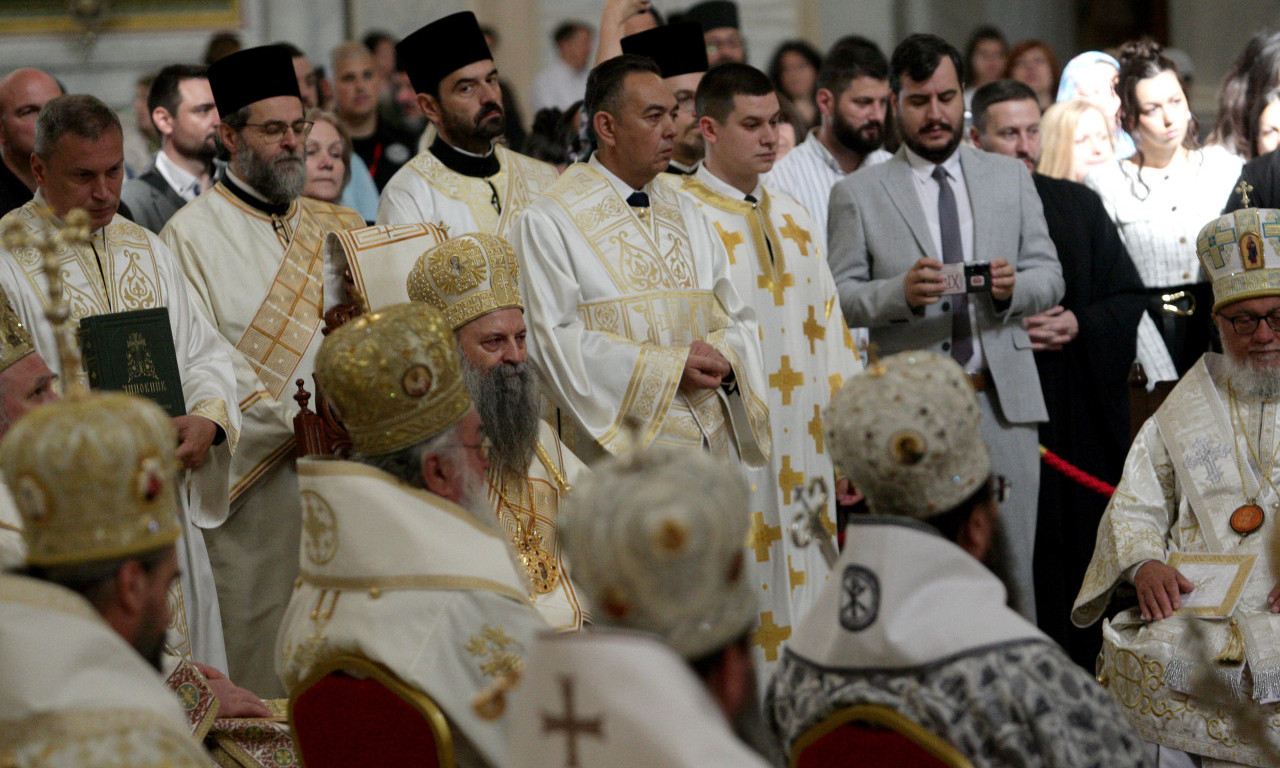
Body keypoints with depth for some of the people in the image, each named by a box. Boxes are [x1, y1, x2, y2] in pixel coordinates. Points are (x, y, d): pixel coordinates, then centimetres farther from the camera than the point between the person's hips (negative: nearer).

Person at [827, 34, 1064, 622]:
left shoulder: (1011, 178, 15)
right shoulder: (857, 194, 6)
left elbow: (1049, 277, 12)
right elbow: (840, 298, 0)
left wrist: (1012, 286, -11)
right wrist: (901, 292, -19)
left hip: (1003, 402, 2)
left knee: (1012, 567, 3)